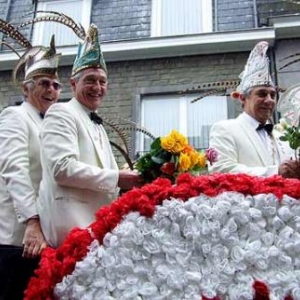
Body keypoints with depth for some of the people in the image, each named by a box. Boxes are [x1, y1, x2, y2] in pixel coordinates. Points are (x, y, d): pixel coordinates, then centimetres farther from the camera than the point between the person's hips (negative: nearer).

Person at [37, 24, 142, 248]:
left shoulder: (97, 126, 23)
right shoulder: (61, 113, -3)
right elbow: (62, 168, -17)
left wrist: (128, 182, 4)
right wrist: (117, 178, -15)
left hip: (97, 220, 8)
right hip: (72, 223, -8)